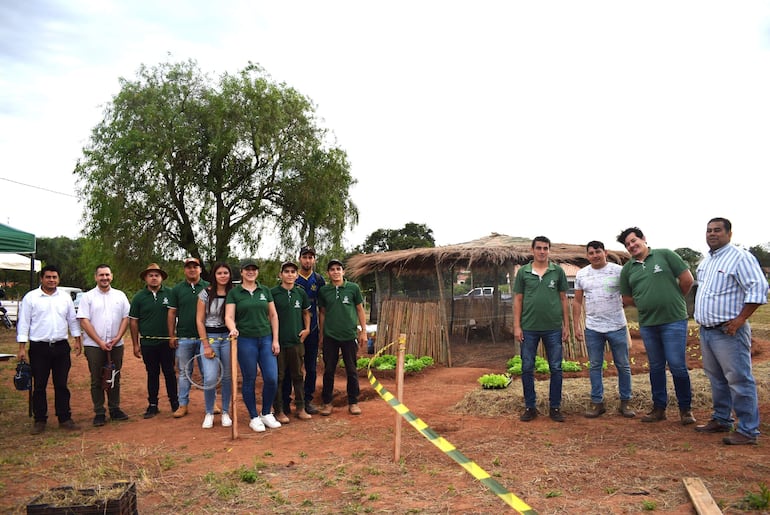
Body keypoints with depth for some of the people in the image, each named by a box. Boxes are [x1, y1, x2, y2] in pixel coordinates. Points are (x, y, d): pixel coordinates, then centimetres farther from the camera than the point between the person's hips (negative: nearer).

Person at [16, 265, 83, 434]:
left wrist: (77, 340, 11)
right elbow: (23, 323, -1)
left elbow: (72, 320, 14)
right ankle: (39, 420, 16)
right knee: (39, 386, 5)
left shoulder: (65, 297, 8)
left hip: (61, 347, 2)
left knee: (61, 385, 7)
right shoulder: (30, 297, -1)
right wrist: (22, 347, -6)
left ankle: (65, 418, 14)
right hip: (39, 348, -2)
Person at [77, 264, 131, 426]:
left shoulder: (120, 296, 8)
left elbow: (126, 318, 7)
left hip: (116, 345, 2)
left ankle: (115, 409, 19)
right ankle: (99, 413, 12)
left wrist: (118, 338, -8)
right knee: (97, 381, 4)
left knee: (115, 379, 9)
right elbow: (84, 321, -5)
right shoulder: (88, 297, 1)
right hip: (94, 346, -2)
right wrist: (100, 342, -12)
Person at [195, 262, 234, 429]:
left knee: (228, 377, 6)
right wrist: (206, 345, -6)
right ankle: (209, 413, 11)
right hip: (210, 337, -1)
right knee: (210, 379, -10)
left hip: (228, 337, 2)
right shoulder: (206, 293, -1)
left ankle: (225, 412, 22)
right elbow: (199, 320, -1)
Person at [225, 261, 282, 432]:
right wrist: (233, 329, -27)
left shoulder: (265, 290, 8)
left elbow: (273, 316, 9)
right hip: (245, 341, -2)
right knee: (249, 380, 4)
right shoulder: (234, 293, 2)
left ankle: (266, 414, 19)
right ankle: (254, 417, 19)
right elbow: (229, 316, -5)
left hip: (266, 339, 2)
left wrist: (275, 340, 2)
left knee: (271, 378, -2)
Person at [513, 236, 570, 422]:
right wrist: (517, 326, -2)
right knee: (527, 369, 6)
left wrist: (566, 325, 3)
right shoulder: (523, 272, 3)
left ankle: (555, 407, 18)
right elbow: (518, 300, 4)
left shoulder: (558, 271, 3)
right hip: (529, 328, 0)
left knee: (556, 369, 6)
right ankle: (530, 407, 18)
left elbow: (563, 299, 7)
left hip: (553, 328, 0)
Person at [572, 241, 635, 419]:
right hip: (592, 329, 2)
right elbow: (577, 302, 9)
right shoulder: (581, 274, 6)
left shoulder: (619, 270, -3)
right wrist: (576, 326, 4)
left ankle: (625, 402, 18)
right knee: (595, 366, 7)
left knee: (623, 365, 6)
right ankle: (597, 403, 16)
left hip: (617, 327, -2)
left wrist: (624, 301, -17)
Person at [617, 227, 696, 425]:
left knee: (677, 366, -3)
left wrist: (674, 300, 7)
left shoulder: (665, 255, -2)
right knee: (656, 367, 12)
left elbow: (687, 279, -2)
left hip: (674, 321, -4)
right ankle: (659, 408, 23)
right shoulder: (627, 269, 8)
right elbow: (627, 298, 15)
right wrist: (648, 304, 7)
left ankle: (685, 408, 14)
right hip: (647, 324, 4)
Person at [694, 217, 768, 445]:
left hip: (728, 332, -9)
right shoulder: (706, 261, 15)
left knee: (739, 380, -5)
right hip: (706, 330, 9)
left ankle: (748, 430, 2)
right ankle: (721, 420, 29)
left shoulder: (740, 257, -11)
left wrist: (740, 319, -19)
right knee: (716, 379, 17)